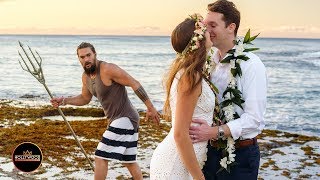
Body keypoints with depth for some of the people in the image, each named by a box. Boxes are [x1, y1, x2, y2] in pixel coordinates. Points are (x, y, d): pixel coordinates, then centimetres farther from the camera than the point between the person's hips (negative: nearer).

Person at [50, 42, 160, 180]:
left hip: (125, 119, -10)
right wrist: (64, 101, 7)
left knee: (100, 157, -8)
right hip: (118, 120, 10)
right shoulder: (86, 76, 7)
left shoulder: (107, 69, -20)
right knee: (128, 162, 19)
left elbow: (134, 83, -20)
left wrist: (150, 108, -21)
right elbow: (85, 98, 23)